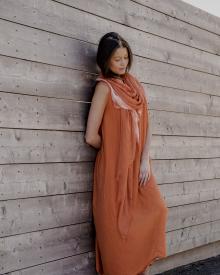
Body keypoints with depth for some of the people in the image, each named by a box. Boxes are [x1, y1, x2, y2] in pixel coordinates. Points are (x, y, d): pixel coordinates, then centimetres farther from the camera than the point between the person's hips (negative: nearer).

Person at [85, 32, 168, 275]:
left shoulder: (134, 85, 10)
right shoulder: (105, 87, -10)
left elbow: (146, 126, 7)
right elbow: (91, 137, -16)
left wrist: (145, 160, -5)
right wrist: (113, 151, 1)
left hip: (138, 166, 6)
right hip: (114, 168, -6)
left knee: (156, 209, 1)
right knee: (118, 224, 1)